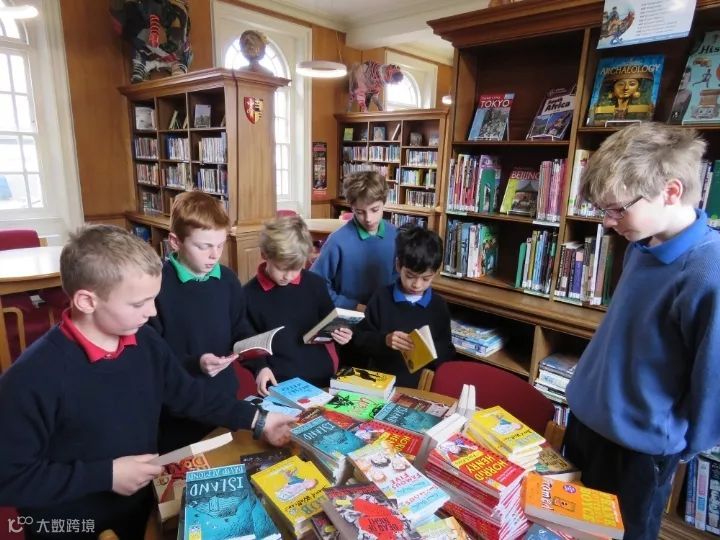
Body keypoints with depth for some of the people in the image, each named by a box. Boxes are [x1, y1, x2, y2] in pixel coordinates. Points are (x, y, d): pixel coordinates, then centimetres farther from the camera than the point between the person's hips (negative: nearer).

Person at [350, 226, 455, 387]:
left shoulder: (439, 306, 5)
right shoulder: (382, 297, 0)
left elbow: (447, 353, 9)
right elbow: (358, 340, 1)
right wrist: (384, 340, -15)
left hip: (420, 387, 3)